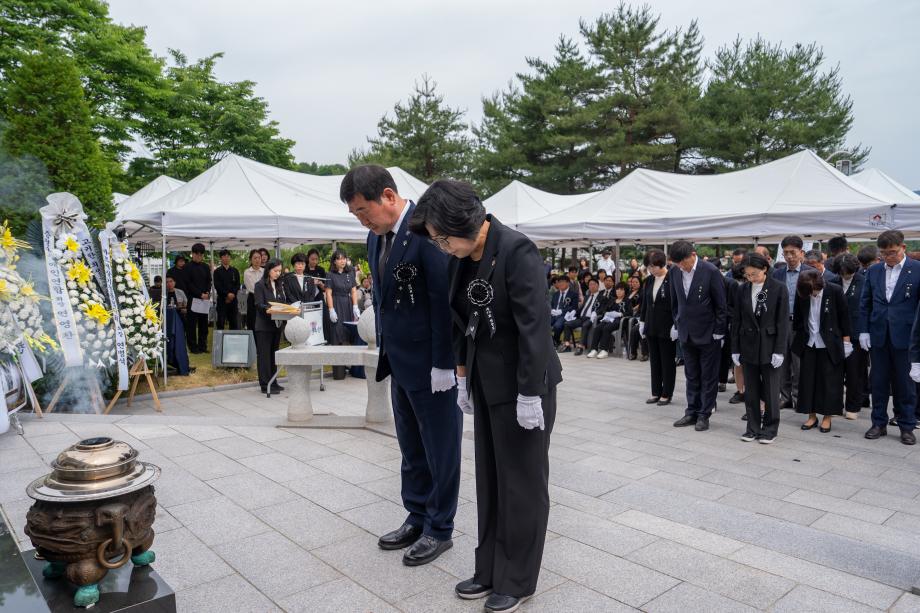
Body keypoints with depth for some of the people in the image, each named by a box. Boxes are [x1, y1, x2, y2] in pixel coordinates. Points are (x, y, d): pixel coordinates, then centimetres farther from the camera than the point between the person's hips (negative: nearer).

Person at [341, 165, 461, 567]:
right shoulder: (376, 237, 7)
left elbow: (444, 300, -20)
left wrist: (443, 365, -18)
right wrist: (385, 350, 12)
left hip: (431, 364, -8)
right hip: (400, 363, 9)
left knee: (440, 449, 9)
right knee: (411, 449, 19)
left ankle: (439, 529, 25)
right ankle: (417, 518, 35)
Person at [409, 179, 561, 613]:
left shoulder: (516, 250, -20)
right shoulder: (463, 258, 3)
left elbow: (534, 326, -21)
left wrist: (529, 395, -20)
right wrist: (463, 374, 10)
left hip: (523, 384, -7)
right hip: (487, 384, 7)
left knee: (522, 483, 6)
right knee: (489, 479, 15)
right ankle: (490, 571, 31)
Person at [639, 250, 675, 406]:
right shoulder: (649, 281, 7)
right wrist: (642, 321, 12)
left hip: (667, 328, -6)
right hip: (652, 327, 6)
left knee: (668, 361, 5)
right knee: (654, 360, 11)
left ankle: (667, 394, 14)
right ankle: (656, 392, 20)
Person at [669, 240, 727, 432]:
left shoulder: (711, 271, -14)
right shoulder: (674, 272, 0)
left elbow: (720, 304, -10)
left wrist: (719, 332, -10)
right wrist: (677, 325, 10)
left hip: (708, 333, -5)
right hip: (686, 333, 5)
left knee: (708, 376, 5)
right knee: (691, 376, 13)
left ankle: (704, 414, 15)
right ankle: (692, 412, 22)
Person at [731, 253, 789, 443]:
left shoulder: (779, 288, -7)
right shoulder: (742, 290, 3)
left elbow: (783, 321, -7)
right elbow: (736, 321, 6)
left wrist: (779, 350, -11)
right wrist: (735, 349, 4)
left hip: (770, 346, -3)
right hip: (748, 346, 3)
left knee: (771, 391, 4)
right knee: (750, 391, 9)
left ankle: (770, 429, 17)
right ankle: (753, 428, 20)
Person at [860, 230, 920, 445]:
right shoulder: (873, 271, 6)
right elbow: (865, 303, 10)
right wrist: (863, 330, 3)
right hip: (878, 335, 3)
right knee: (878, 381, 10)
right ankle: (879, 423, 20)